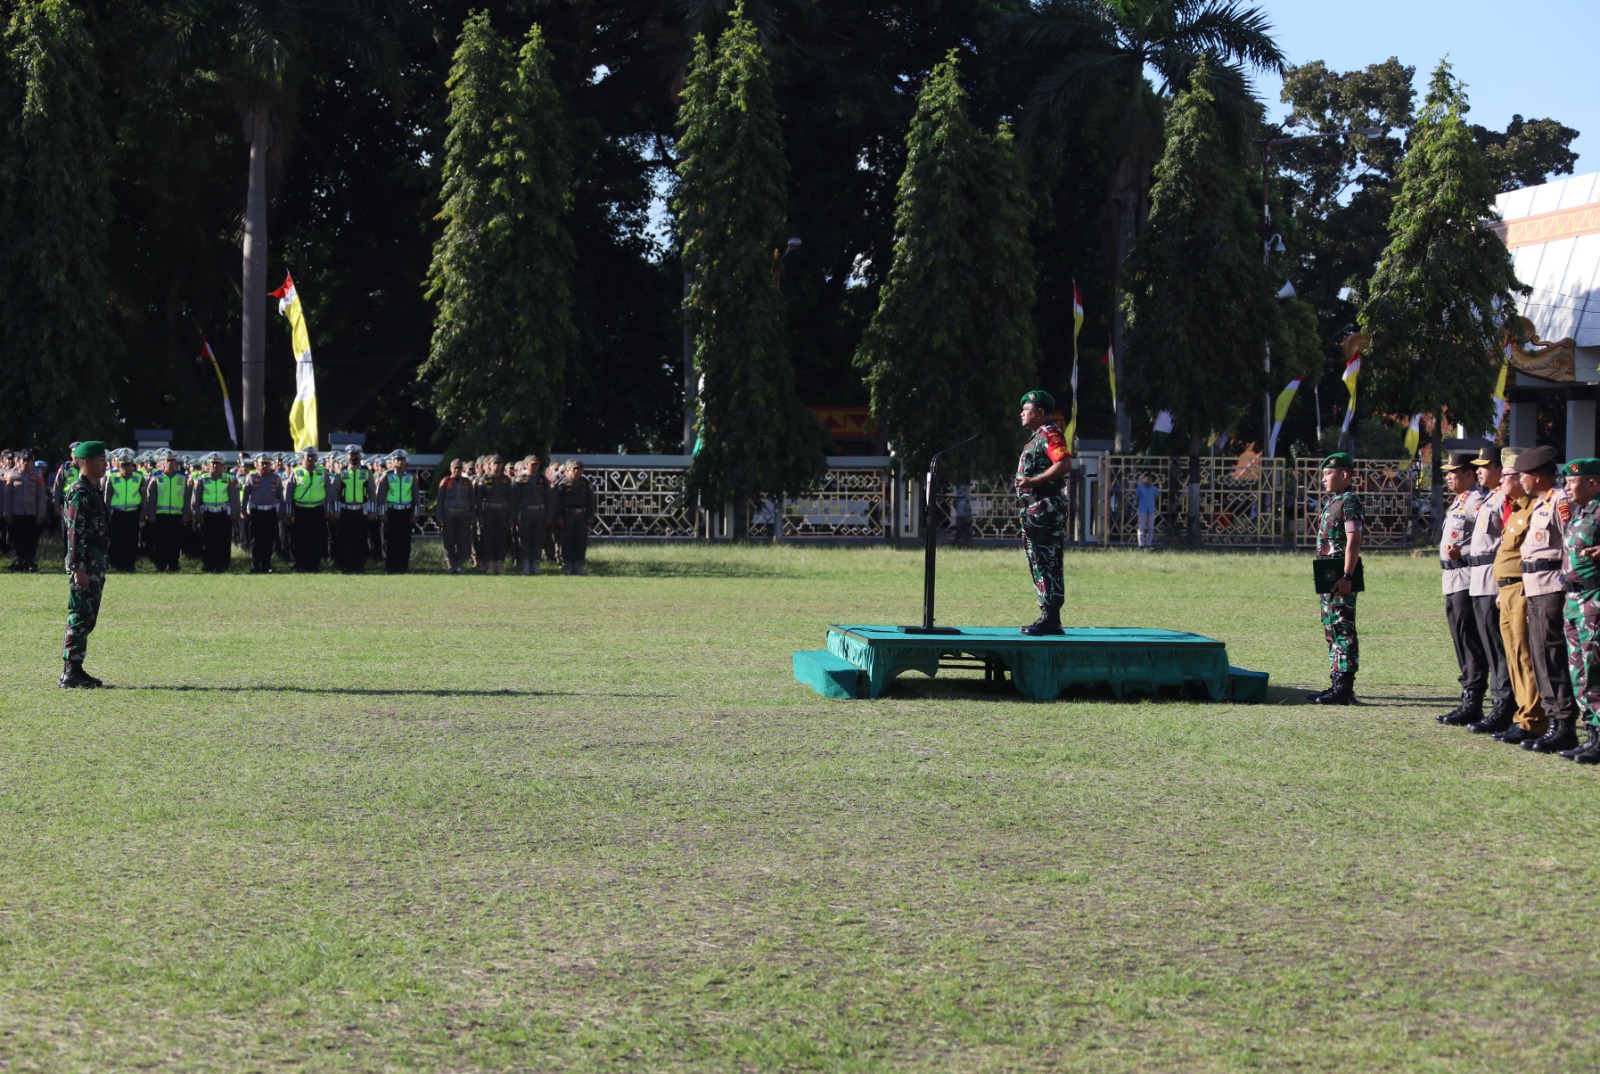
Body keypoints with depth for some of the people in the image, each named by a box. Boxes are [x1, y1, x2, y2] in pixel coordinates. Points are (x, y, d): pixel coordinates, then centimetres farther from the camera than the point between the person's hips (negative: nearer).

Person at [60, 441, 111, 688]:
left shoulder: (93, 490, 17)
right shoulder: (79, 493, -13)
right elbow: (75, 533, -18)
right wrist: (78, 568, -23)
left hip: (95, 562, 10)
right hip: (85, 563, -10)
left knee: (87, 618, 11)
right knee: (80, 617, -8)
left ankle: (74, 670, 15)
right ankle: (71, 673, -6)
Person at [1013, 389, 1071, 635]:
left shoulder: (1050, 433, -10)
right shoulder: (1036, 437, 22)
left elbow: (1064, 464, -23)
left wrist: (1033, 481, -24)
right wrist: (1022, 480, 12)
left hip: (1046, 508, -11)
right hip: (1034, 508, 11)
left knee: (1048, 562, -11)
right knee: (1039, 562, 12)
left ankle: (1051, 618, -12)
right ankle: (1048, 616, 15)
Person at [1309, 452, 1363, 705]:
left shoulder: (1349, 502, -12)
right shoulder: (1331, 501, 18)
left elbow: (1353, 542, -19)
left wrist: (1346, 577, -24)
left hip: (1340, 575, -10)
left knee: (1343, 629, -9)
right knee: (1331, 629, 13)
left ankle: (1344, 689, -10)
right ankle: (1337, 684, 19)